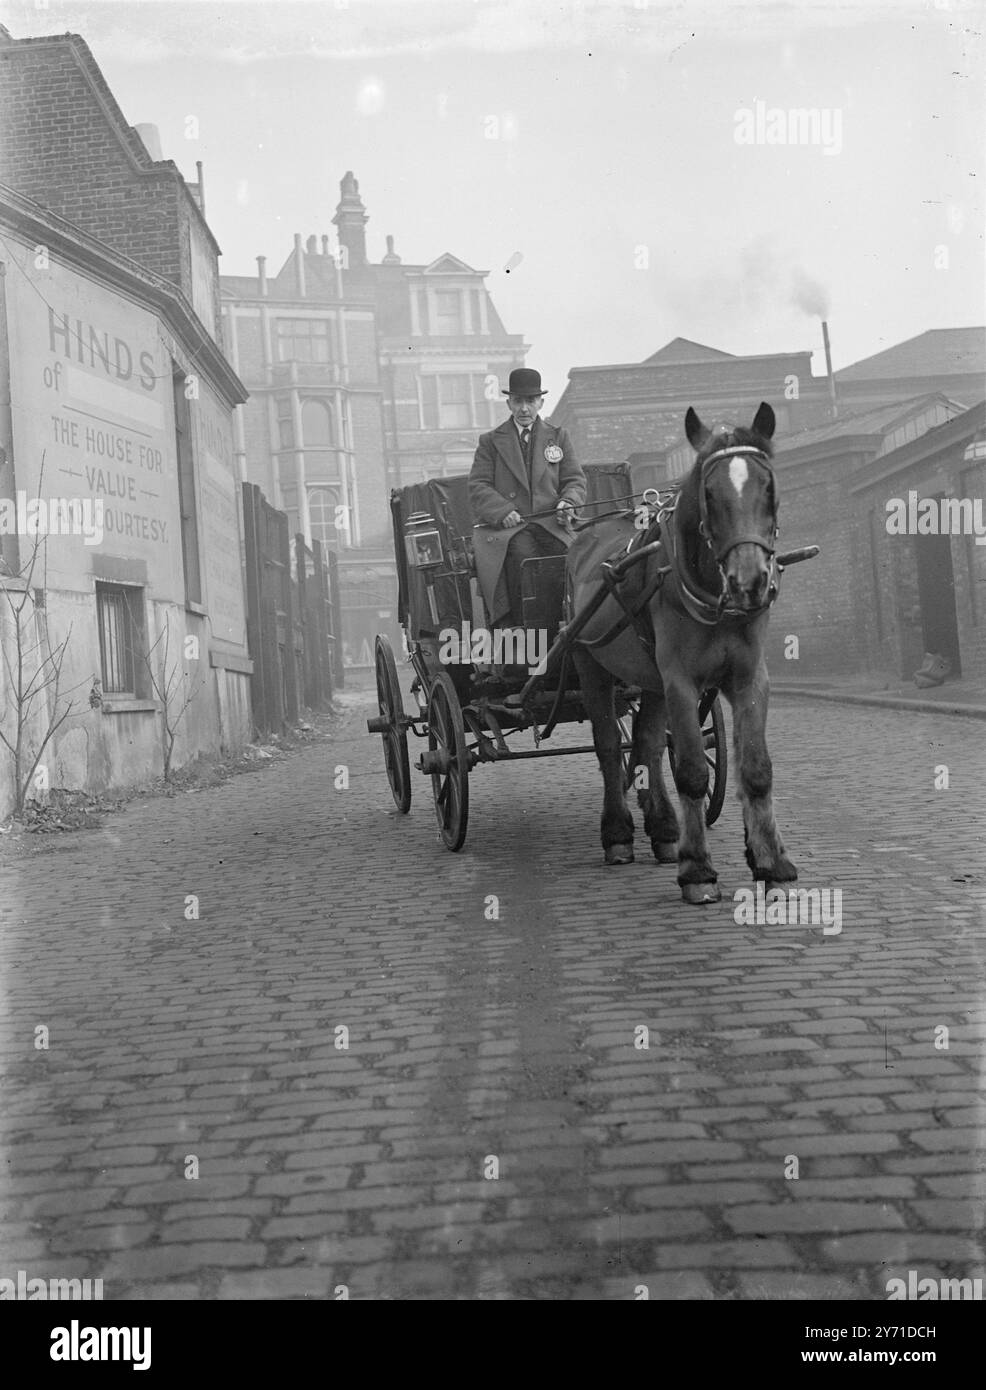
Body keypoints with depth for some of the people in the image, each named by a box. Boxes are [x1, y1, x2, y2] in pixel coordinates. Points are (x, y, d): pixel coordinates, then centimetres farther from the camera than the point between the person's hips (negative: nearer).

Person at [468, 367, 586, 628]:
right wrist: (503, 511, -15)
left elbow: (575, 480, 16)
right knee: (522, 556, -34)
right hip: (505, 526, -1)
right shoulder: (491, 441, 14)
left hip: (551, 523, 2)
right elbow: (478, 487, 5)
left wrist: (567, 501, -9)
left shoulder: (558, 437, 21)